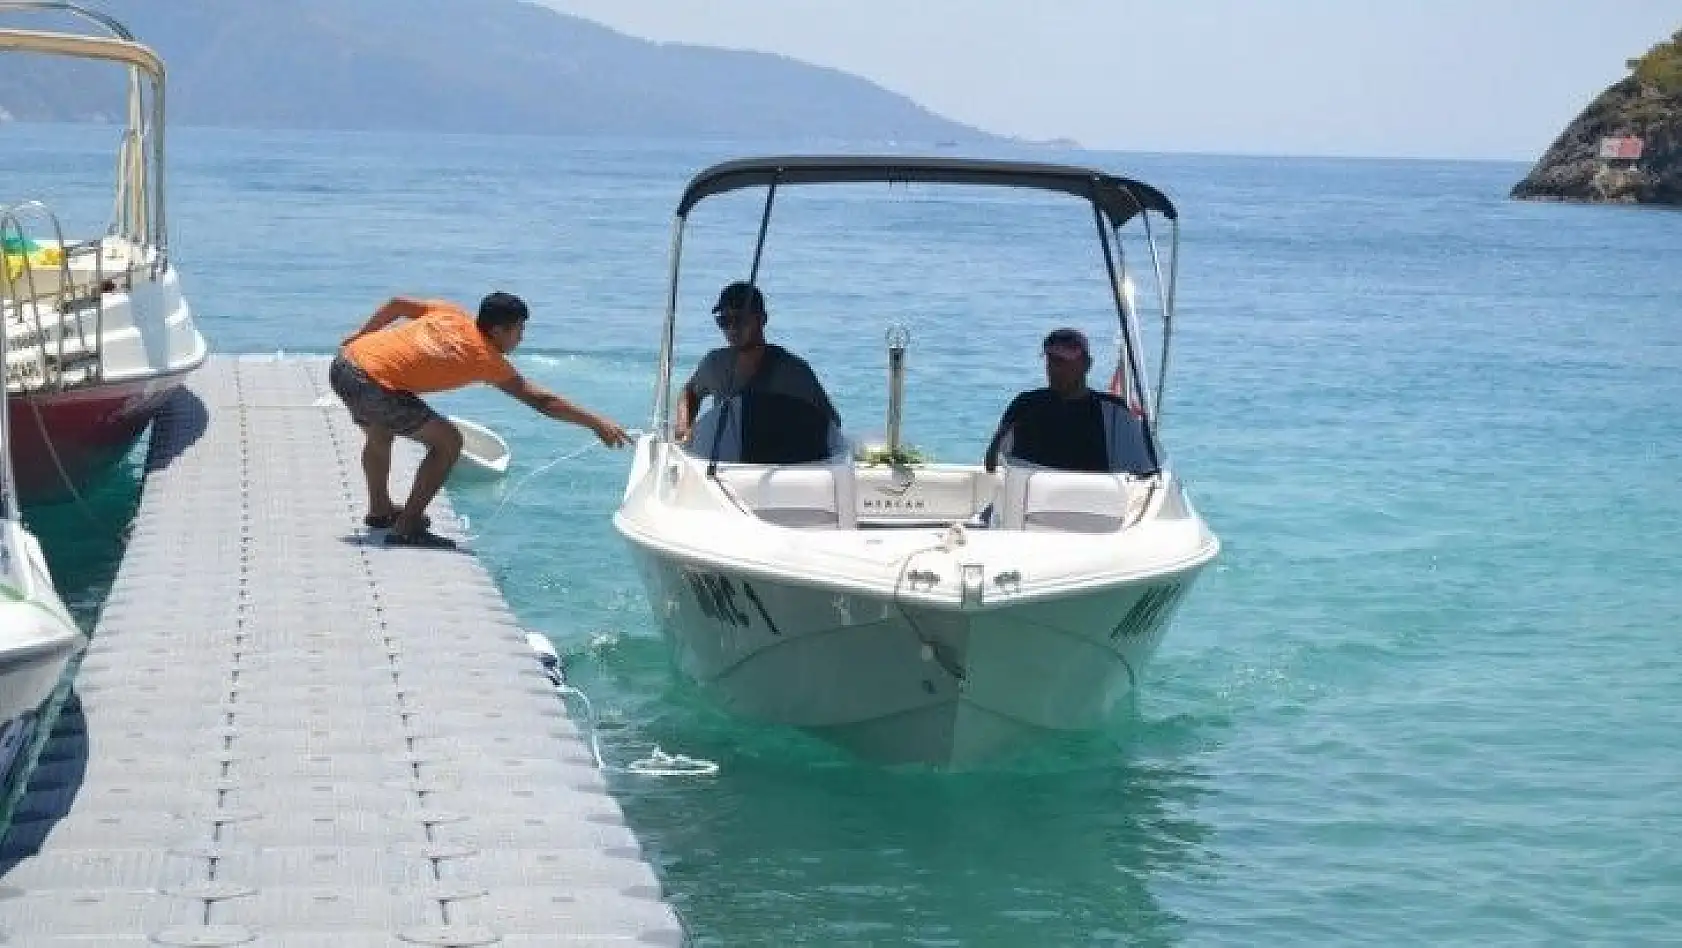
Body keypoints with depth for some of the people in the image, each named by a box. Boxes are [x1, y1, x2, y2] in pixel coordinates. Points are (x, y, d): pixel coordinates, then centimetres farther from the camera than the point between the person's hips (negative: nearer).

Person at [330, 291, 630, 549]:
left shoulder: (452, 314, 14)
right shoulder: (487, 359, -3)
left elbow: (397, 304, 21)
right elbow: (542, 401, -2)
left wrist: (357, 337, 34)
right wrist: (596, 423, 1)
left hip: (343, 365, 8)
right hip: (374, 384, -8)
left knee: (380, 433, 35)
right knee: (448, 441, -1)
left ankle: (380, 509, 48)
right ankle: (406, 528, -1)